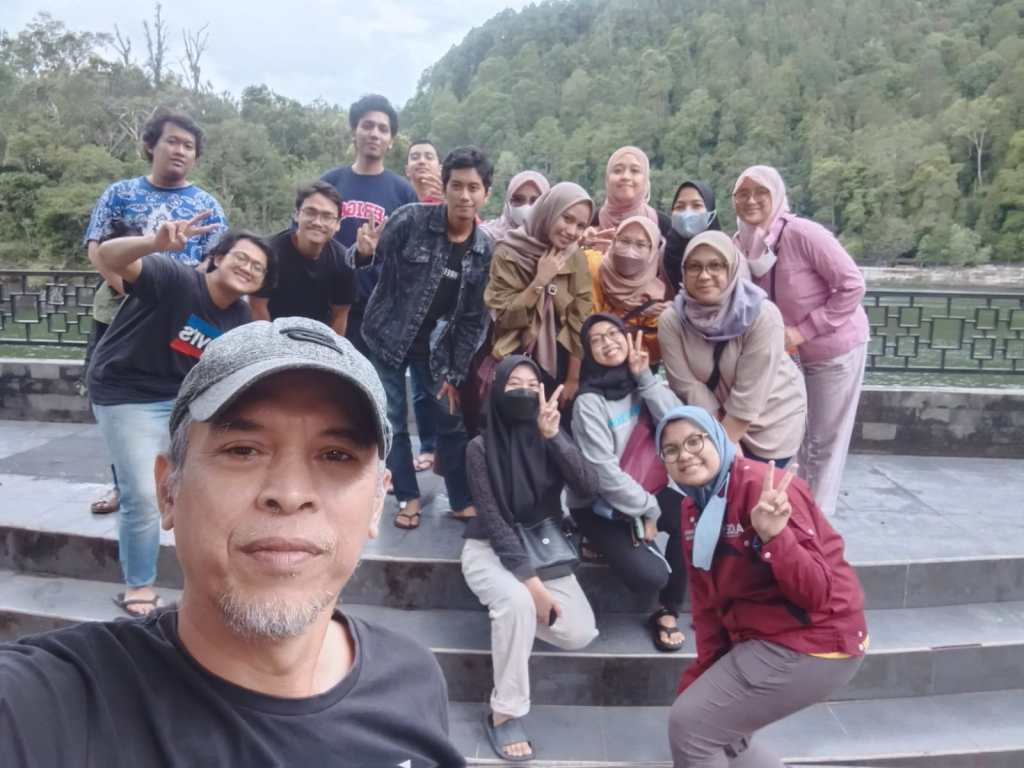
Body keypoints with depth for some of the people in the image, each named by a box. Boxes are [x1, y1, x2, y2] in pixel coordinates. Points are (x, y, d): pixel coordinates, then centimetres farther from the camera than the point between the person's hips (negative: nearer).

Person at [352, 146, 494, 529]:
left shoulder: (485, 250, -6)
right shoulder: (411, 219, -15)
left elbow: (475, 319, -3)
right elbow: (366, 259, -10)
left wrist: (455, 373, -5)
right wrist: (362, 251, -35)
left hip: (438, 347, 2)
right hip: (386, 338, -2)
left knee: (453, 420, 6)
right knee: (393, 423, 3)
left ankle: (462, 500, 21)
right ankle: (408, 497, 20)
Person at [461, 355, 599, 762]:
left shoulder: (550, 438, -2)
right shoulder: (481, 447, -12)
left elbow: (588, 486, -18)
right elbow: (494, 521, -16)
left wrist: (553, 435, -29)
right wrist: (531, 581, -23)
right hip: (491, 549, -4)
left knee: (579, 633, -15)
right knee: (517, 601, -36)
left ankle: (512, 616, 15)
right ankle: (504, 714, -17)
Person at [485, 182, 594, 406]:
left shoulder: (577, 259, -2)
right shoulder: (508, 253, -9)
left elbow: (579, 322, -2)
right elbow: (504, 317, -12)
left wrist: (573, 378, -4)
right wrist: (540, 280, -20)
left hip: (557, 361, 2)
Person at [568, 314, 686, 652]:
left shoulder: (643, 383, 1)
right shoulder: (589, 402, -16)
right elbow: (604, 471, -19)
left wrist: (646, 378, -16)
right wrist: (647, 510, -14)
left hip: (652, 489, 5)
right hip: (600, 504, -5)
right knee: (650, 575, -23)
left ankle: (668, 612, -5)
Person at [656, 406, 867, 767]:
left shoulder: (763, 488, -22)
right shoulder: (693, 509, 4)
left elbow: (816, 592, -25)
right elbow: (707, 602, 9)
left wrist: (773, 538, -41)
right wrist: (701, 678, 10)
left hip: (813, 644, -9)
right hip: (761, 638, 9)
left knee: (689, 726, -7)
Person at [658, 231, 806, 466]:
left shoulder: (763, 316, -26)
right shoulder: (671, 320, -18)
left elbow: (748, 396, -25)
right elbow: (689, 388, -18)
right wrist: (726, 443, -18)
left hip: (772, 418, -2)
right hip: (713, 419, 2)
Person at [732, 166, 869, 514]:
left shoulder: (802, 233, -25)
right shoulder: (742, 244, -7)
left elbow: (852, 286, -22)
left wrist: (803, 330, -24)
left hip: (837, 347, -6)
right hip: (790, 349, 6)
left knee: (825, 441, 6)